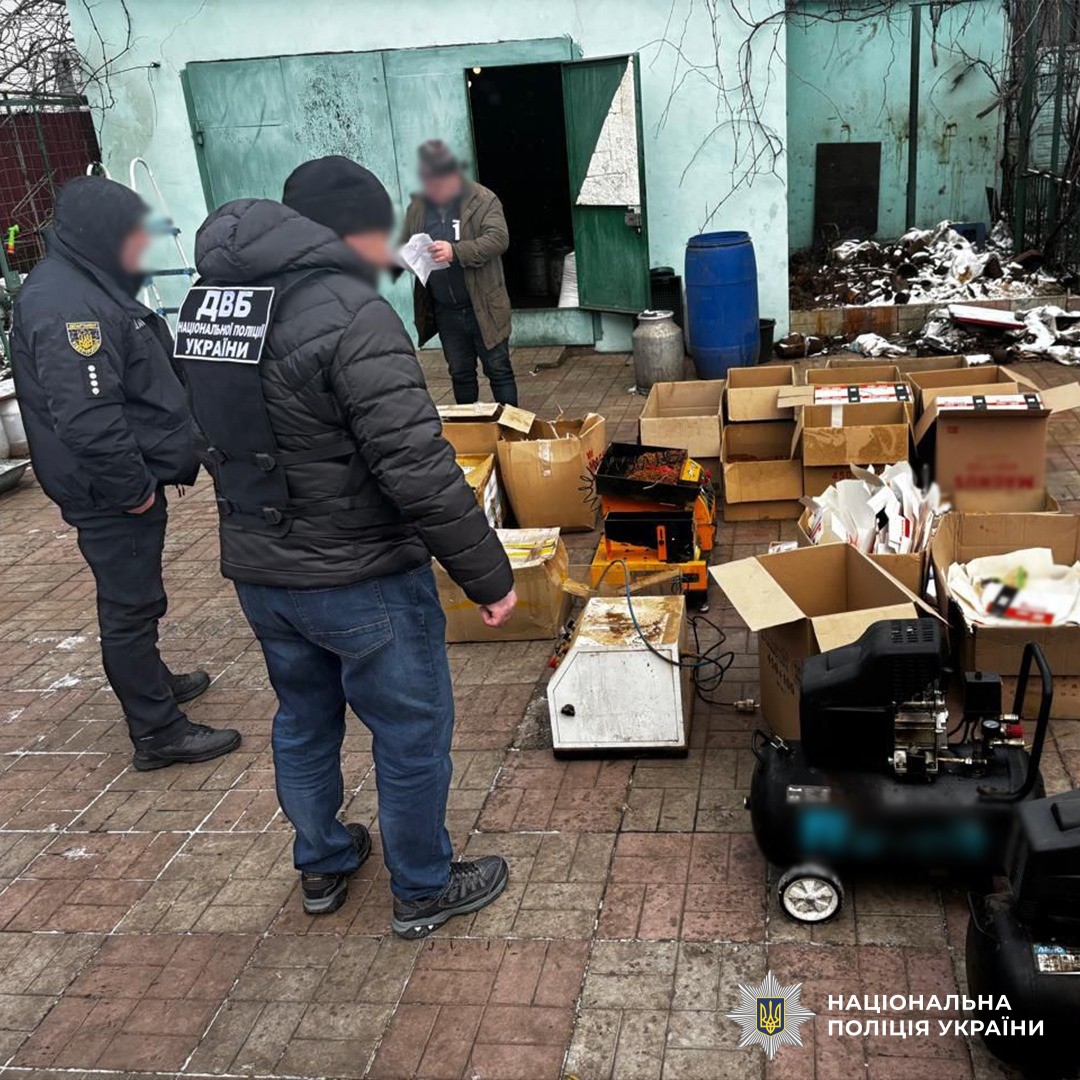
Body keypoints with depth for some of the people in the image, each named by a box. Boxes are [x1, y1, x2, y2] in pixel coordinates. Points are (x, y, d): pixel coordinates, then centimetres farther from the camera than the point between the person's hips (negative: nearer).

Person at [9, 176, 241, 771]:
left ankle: (151, 680, 43)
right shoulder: (67, 306, -23)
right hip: (110, 495, -10)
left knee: (133, 598, 24)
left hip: (125, 483, 10)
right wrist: (132, 489, -22)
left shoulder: (86, 287, 12)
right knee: (130, 605, 0)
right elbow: (86, 416, -31)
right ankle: (159, 733, 11)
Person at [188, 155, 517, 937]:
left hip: (256, 571, 8)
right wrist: (489, 574, -18)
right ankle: (424, 891, 30)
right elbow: (418, 468, -27)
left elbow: (217, 439, 12)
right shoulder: (350, 314, -22)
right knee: (412, 735, 12)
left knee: (304, 723, 25)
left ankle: (322, 867, 44)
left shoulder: (214, 302, 3)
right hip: (360, 579, -7)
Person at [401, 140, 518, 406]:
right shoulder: (417, 207, 6)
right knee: (460, 374, 15)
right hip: (446, 311, 4)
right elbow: (403, 247, 12)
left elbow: (498, 238, -19)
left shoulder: (483, 200, -7)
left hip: (483, 306, -4)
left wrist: (456, 251, -33)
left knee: (498, 370, 4)